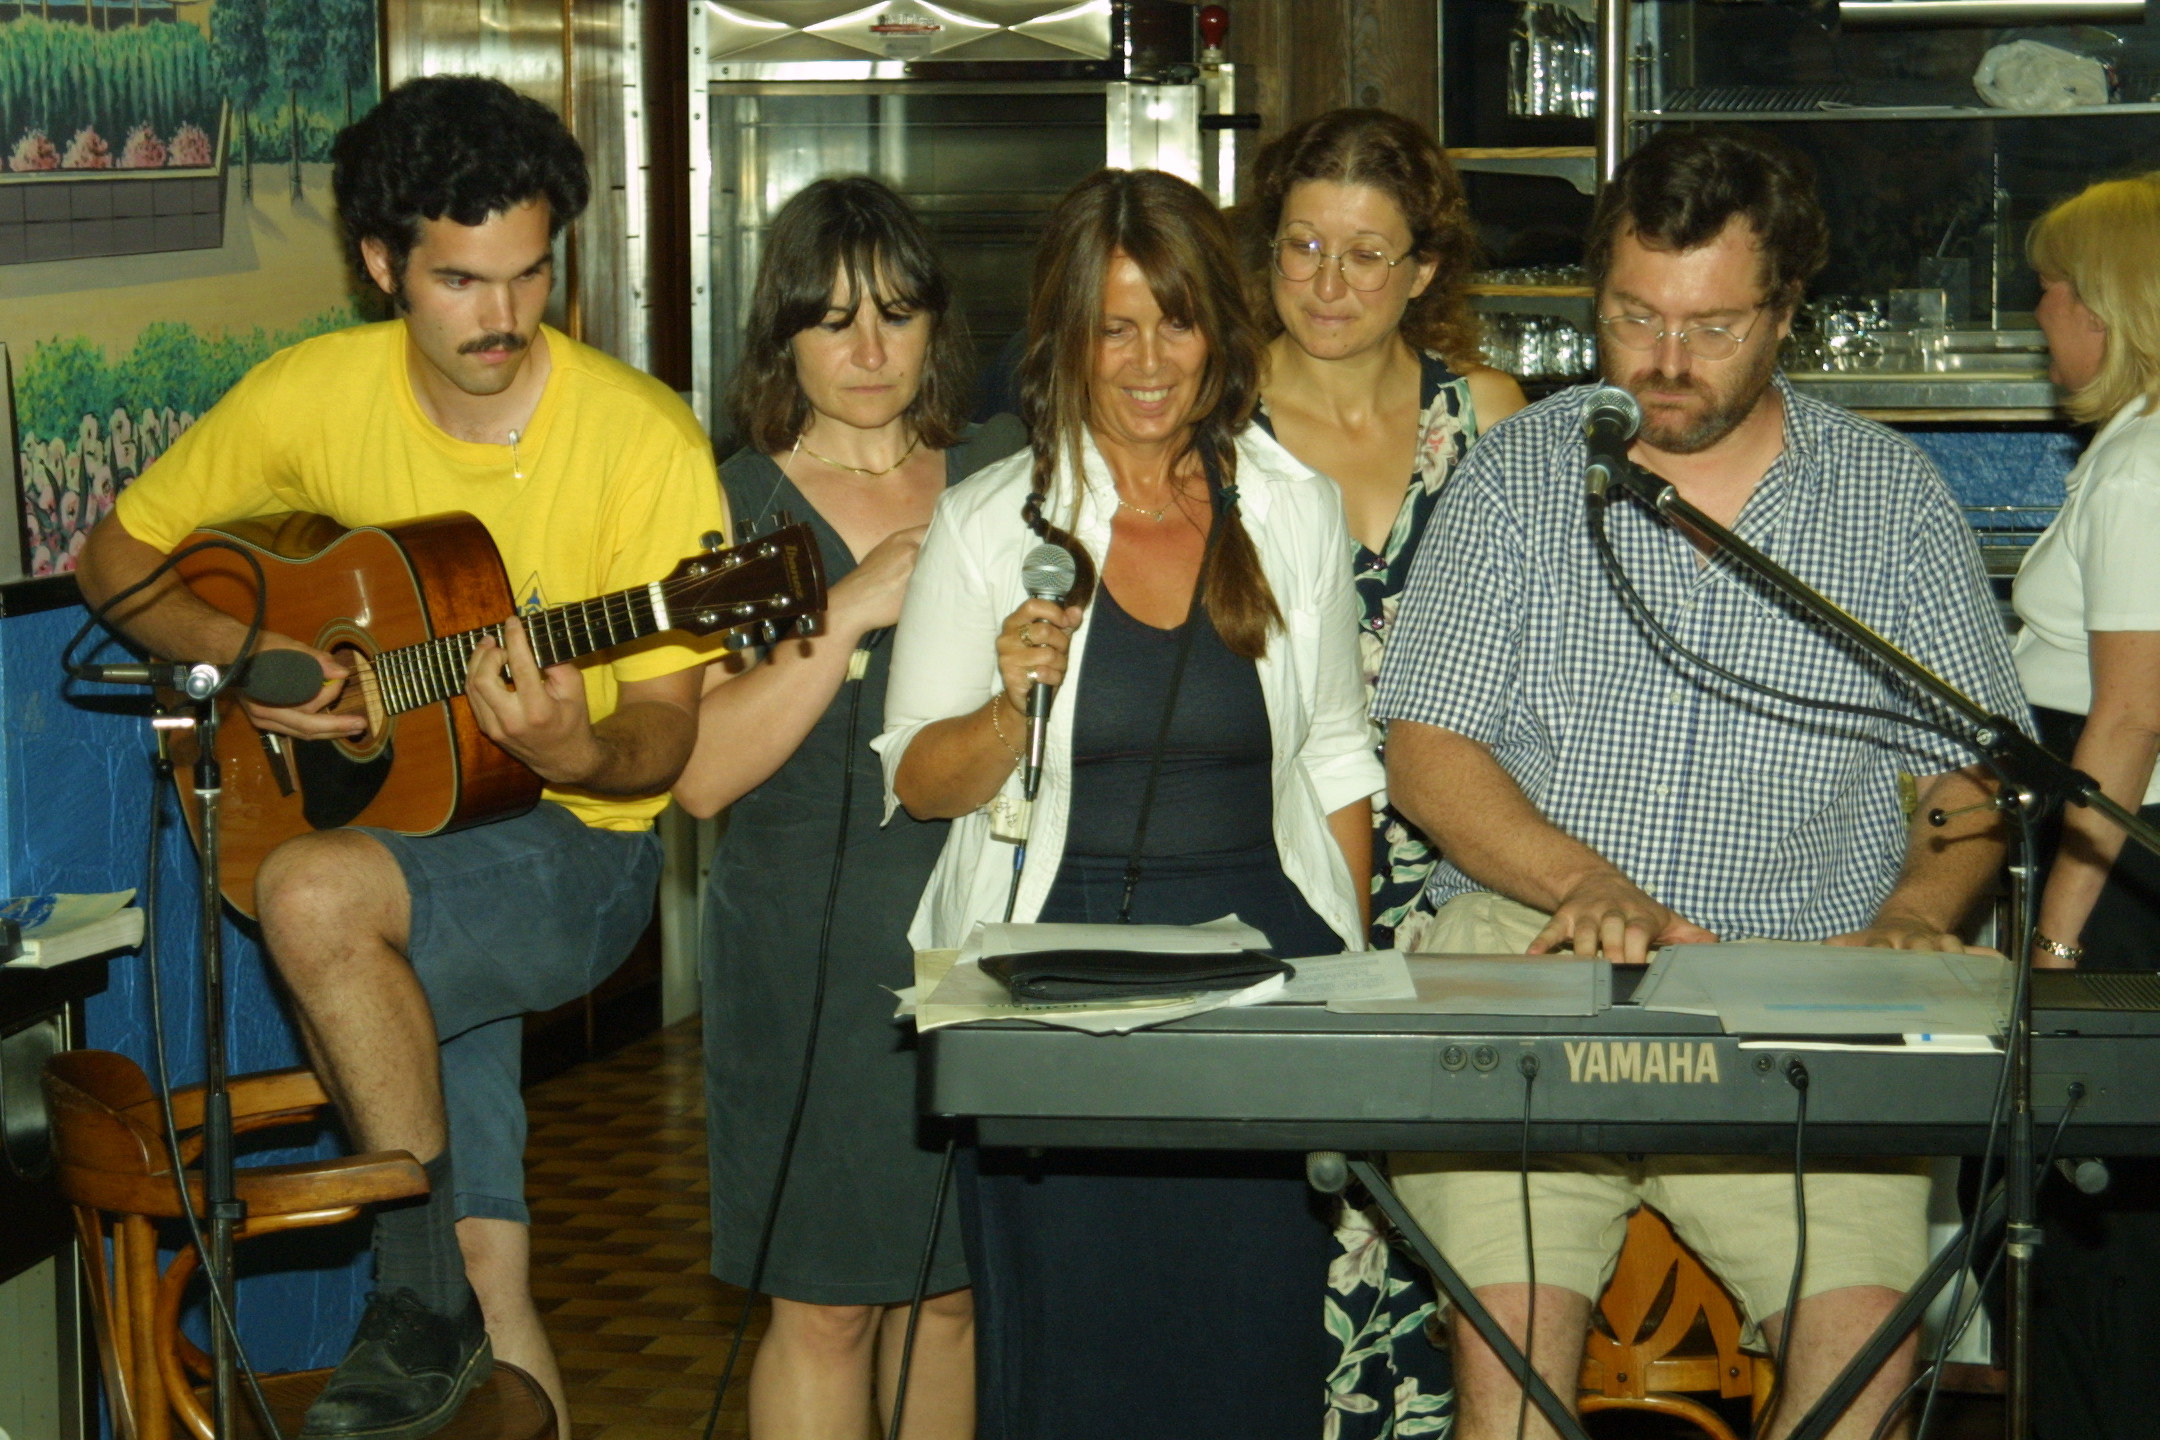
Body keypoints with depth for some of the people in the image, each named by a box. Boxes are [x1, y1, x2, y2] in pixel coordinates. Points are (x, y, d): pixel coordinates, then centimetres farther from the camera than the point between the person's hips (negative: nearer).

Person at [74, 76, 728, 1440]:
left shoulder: (642, 437, -14)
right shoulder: (314, 395, -4)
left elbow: (664, 740, -11)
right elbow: (120, 553, 8)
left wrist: (580, 756, -34)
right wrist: (241, 653, -11)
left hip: (573, 846, -4)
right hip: (394, 831, 4)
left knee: (315, 892, -32)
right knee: (491, 1276, -3)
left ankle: (424, 1290, -15)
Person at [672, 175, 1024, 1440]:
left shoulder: (1005, 482, 8)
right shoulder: (736, 506, 0)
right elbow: (700, 770, -10)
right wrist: (848, 617, -17)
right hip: (811, 943, -3)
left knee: (957, 1285, 9)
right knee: (826, 1302, 0)